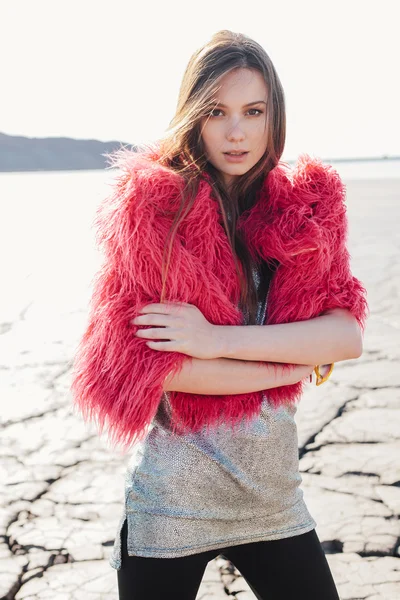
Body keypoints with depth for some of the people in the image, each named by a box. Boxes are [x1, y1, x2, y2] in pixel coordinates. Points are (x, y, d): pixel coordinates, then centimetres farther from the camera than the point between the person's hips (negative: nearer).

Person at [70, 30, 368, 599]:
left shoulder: (308, 208, 1)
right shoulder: (156, 204, -11)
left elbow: (347, 336, -11)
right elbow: (152, 363, -19)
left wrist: (219, 339, -23)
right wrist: (293, 364, -12)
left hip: (274, 497, 4)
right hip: (172, 503, -3)